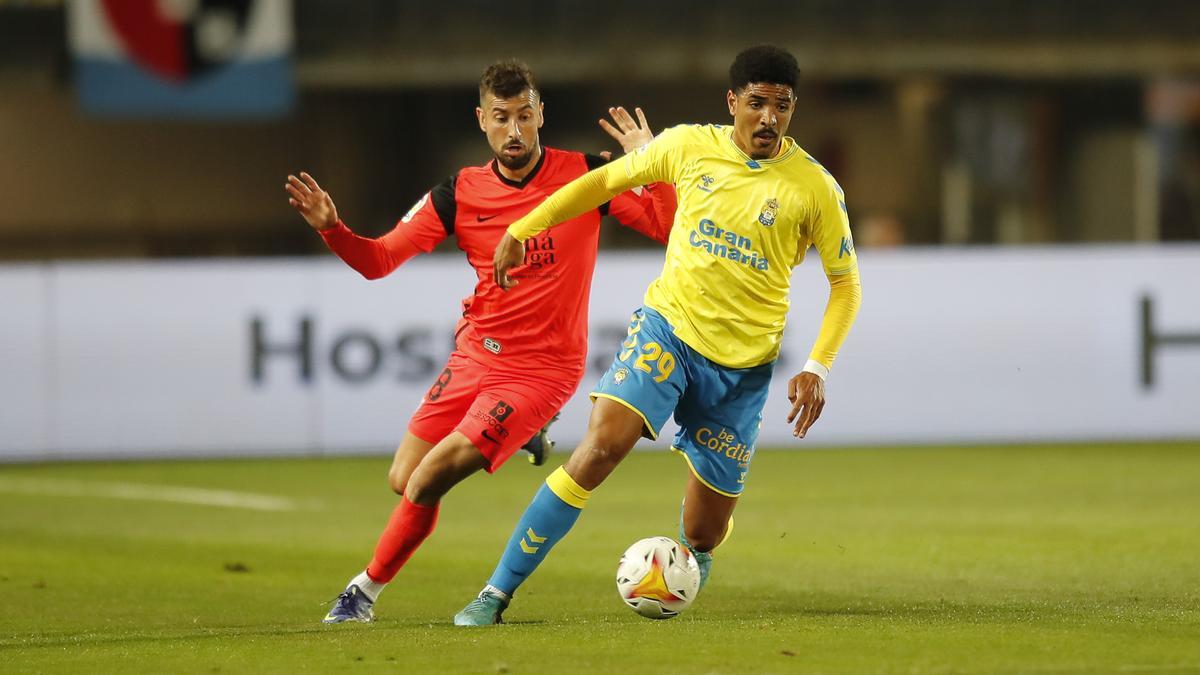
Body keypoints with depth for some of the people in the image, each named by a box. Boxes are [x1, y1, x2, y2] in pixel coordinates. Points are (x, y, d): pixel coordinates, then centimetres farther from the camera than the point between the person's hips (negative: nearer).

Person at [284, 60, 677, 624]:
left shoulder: (584, 176, -9)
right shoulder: (459, 194, -3)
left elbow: (668, 228, -8)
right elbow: (378, 260, -1)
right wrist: (330, 228, -20)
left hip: (542, 366, -5)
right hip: (476, 352, 5)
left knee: (427, 482, -15)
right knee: (403, 480, 5)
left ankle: (366, 591, 6)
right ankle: (518, 433, 28)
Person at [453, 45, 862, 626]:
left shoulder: (815, 188, -7)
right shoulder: (689, 147, -3)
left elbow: (846, 284, 3)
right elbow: (607, 180, 12)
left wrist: (817, 368, -9)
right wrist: (521, 230, 11)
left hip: (742, 365, 0)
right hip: (667, 326, 0)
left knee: (703, 534, 3)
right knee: (601, 446, -26)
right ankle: (496, 594, -21)